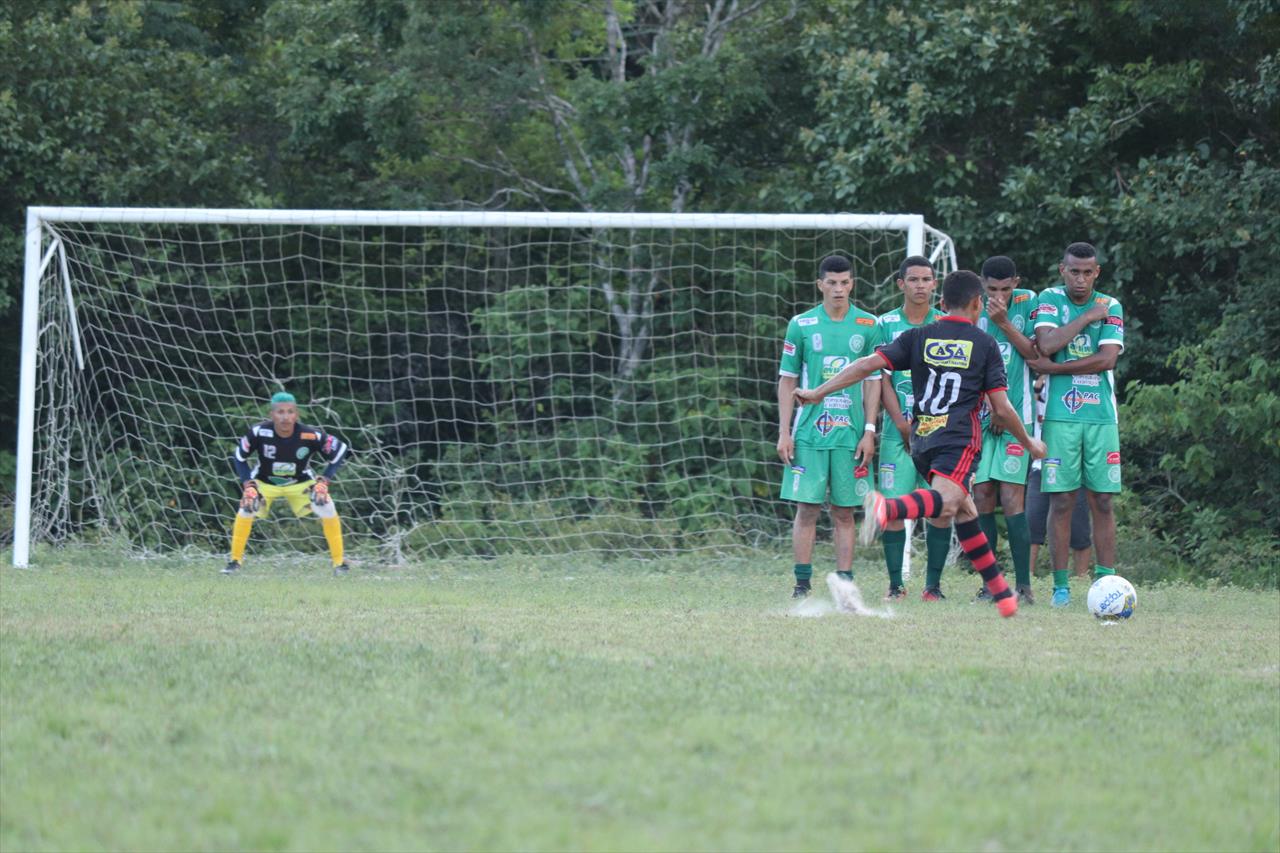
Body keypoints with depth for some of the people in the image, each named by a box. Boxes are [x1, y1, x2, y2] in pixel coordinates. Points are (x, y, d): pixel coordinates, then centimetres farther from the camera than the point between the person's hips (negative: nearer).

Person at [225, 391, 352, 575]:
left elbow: (340, 451, -13)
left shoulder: (311, 436, -29)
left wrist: (324, 481, -20)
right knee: (246, 508, -24)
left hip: (301, 483, 0)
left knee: (328, 510, -17)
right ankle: (235, 561, -6)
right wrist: (248, 485, -21)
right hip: (264, 482, 0)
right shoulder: (259, 432, -29)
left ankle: (339, 563, -2)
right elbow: (239, 457, -12)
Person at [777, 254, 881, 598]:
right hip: (809, 433, -1)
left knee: (844, 512, 3)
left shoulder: (867, 326, 6)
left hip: (851, 434, 1)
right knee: (807, 508, -4)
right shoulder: (801, 325, 4)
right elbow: (787, 380, 7)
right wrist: (784, 433, 0)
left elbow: (873, 381, 8)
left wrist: (869, 431, 1)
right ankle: (802, 583, 0)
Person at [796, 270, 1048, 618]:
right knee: (946, 500, -30)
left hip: (921, 442, 6)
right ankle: (887, 508, -61)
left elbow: (868, 364, 3)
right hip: (959, 437, -6)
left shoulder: (918, 338, 14)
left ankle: (1001, 594, 21)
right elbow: (1002, 409, 6)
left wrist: (818, 393, 8)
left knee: (964, 511, 18)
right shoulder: (985, 344, 7)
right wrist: (1029, 443, 21)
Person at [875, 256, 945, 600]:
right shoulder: (885, 324, 7)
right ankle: (895, 584, 0)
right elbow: (882, 378, 3)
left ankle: (933, 584, 1)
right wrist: (903, 424, -7)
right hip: (898, 430, 0)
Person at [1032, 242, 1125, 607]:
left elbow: (1107, 358, -6)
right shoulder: (1050, 300, 5)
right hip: (1060, 415, -1)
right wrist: (1087, 317, -8)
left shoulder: (1110, 307, 7)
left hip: (1101, 415, 1)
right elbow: (1047, 344, -12)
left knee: (1102, 501, 0)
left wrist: (1052, 368, -8)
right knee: (1061, 501, -3)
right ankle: (1061, 585, 0)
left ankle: (1106, 579, 3)